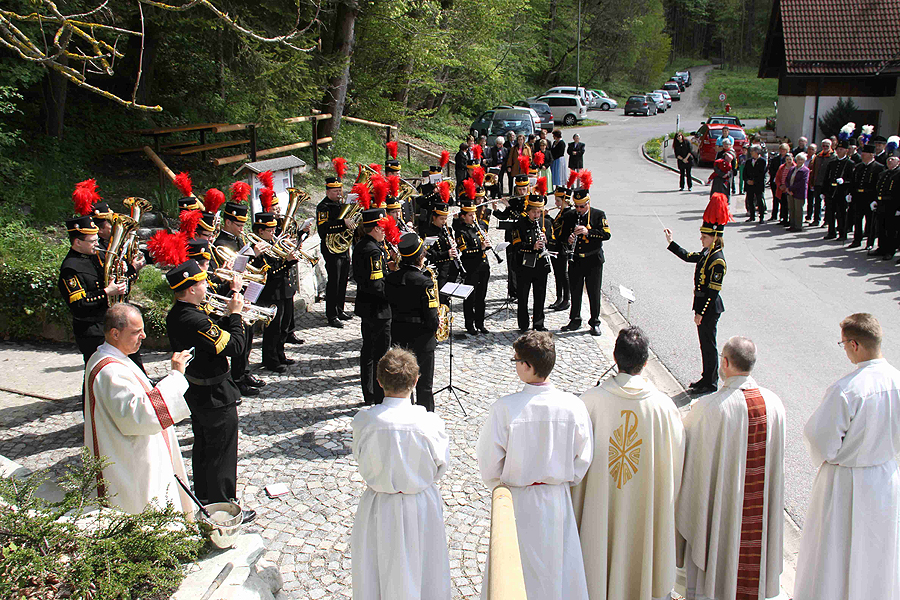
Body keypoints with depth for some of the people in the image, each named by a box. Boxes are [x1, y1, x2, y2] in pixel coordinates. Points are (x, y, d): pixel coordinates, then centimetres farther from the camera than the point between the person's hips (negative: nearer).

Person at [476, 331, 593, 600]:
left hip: (517, 501, -2)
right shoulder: (573, 406, -15)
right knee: (557, 565, 24)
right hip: (557, 501, 2)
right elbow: (583, 457, -3)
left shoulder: (504, 408, -23)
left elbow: (488, 461, -12)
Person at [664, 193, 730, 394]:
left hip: (709, 309, -9)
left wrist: (701, 313, -20)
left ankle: (710, 384, 13)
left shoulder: (717, 261, -22)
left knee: (708, 345, 2)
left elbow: (713, 290, -22)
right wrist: (671, 243, 17)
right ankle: (707, 378, 30)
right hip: (704, 305, 9)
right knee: (705, 344, 18)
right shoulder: (708, 253, 5)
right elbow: (688, 256, 21)